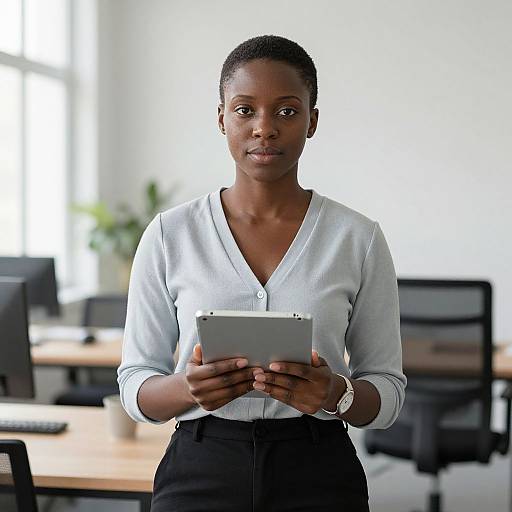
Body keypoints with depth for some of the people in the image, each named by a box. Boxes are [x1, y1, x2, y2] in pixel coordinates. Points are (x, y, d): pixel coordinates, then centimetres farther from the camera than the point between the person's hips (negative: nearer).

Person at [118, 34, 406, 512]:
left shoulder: (358, 238, -2)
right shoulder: (170, 234, -2)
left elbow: (388, 391, 2)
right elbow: (134, 385, 2)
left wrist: (337, 394, -18)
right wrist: (189, 387, -18)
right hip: (199, 473, 0)